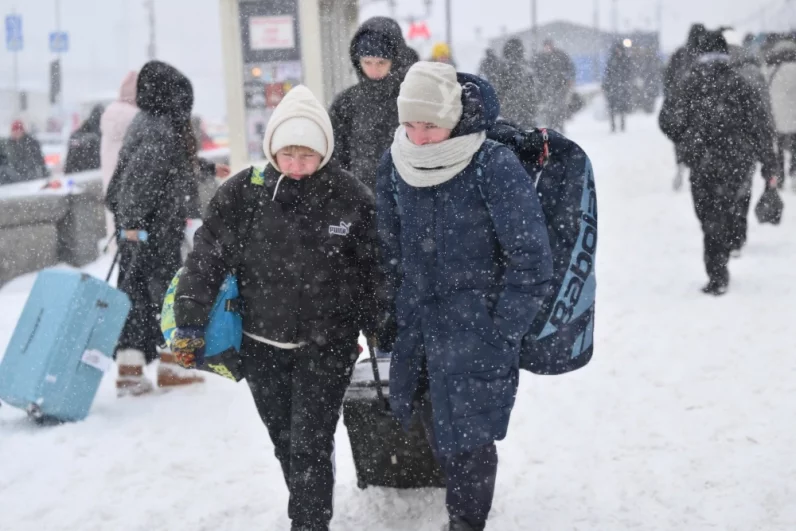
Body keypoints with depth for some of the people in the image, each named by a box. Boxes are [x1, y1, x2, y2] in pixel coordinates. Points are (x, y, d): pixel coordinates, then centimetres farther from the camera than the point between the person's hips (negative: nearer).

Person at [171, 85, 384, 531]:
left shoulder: (351, 197, -11)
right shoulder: (243, 193, -8)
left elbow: (375, 271, 0)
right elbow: (207, 260, -3)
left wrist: (382, 333, 5)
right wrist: (190, 327, -4)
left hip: (326, 345, -3)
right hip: (262, 345, 3)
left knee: (310, 444, -8)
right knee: (285, 443, 15)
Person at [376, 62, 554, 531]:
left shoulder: (495, 168, -19)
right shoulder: (396, 166, -2)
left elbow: (531, 260, -15)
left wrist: (500, 337, -13)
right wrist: (402, 313, 14)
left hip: (476, 329, -6)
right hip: (419, 328, 6)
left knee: (467, 437, -4)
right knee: (439, 429, 17)